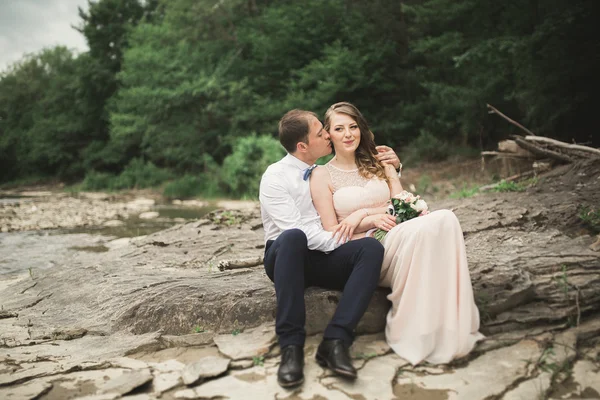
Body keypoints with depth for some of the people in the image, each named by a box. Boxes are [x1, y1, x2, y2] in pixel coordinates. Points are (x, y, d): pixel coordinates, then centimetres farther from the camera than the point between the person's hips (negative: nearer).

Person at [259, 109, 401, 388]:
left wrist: (391, 166, 10)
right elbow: (294, 229, -16)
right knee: (292, 238, -40)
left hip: (325, 257, 5)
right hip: (285, 256, -4)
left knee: (371, 247, -25)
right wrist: (340, 242, -15)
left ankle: (335, 341, -34)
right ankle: (291, 345, -36)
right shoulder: (275, 176, -4)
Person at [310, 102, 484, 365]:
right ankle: (410, 334, -23)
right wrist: (372, 220, -15)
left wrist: (362, 214, -9)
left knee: (445, 219, -27)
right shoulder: (322, 175, 5)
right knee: (418, 231, -34)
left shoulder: (379, 164, 18)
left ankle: (451, 329, -26)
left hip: (395, 240, 5)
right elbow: (332, 232, 0)